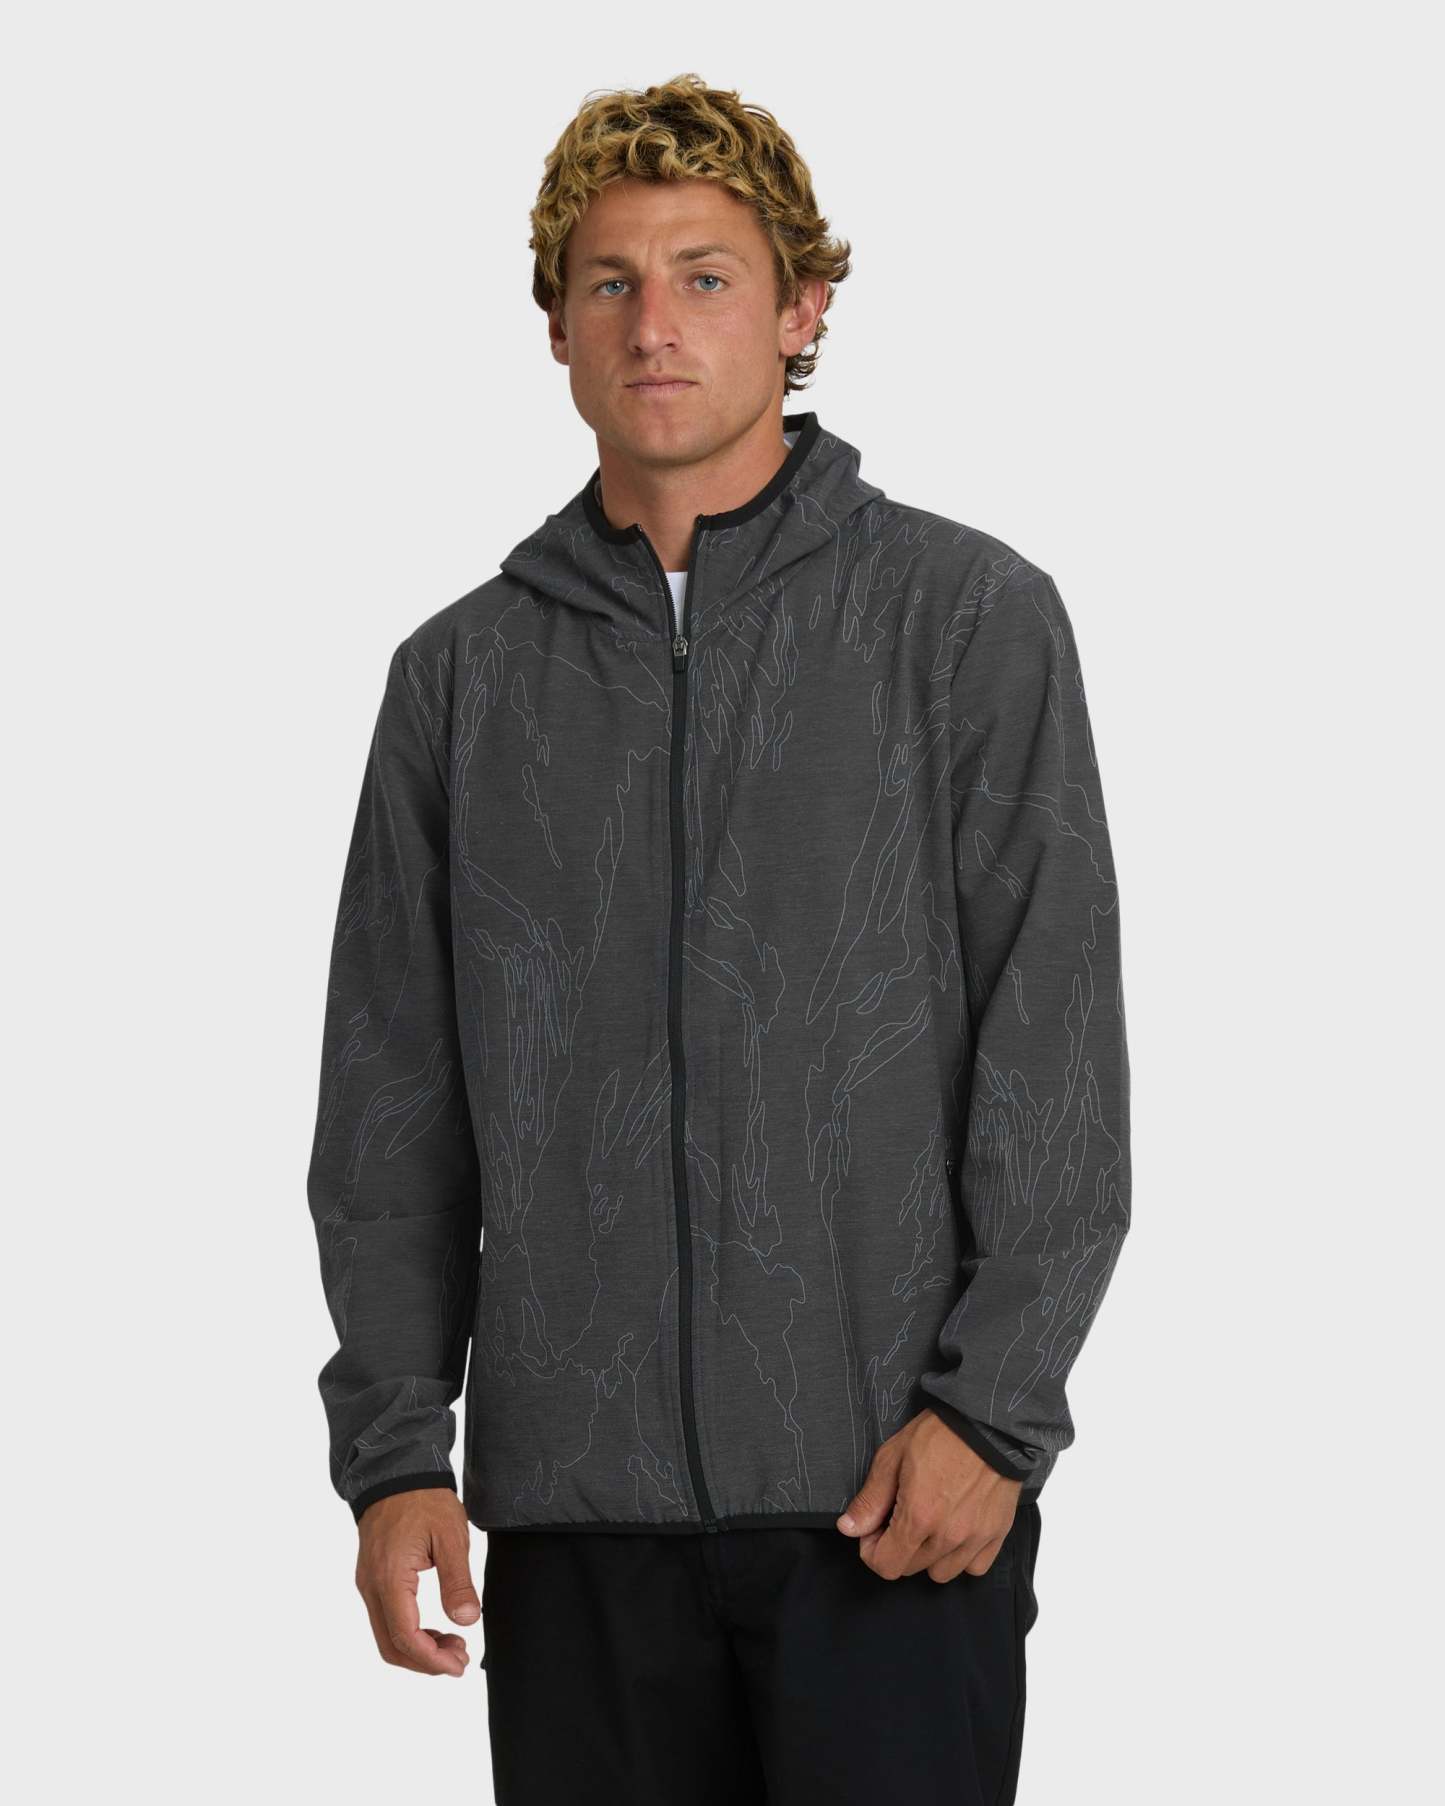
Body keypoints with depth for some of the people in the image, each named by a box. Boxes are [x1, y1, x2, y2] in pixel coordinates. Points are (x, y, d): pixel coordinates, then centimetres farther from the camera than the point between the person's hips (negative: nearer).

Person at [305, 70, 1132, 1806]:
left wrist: (990, 1406, -10)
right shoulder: (460, 674, 11)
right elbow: (389, 1110, 11)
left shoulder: (971, 617, 2)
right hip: (573, 1499, 3)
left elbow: (1057, 1047, -3)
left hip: (895, 1488, -3)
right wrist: (392, 1447, 3)